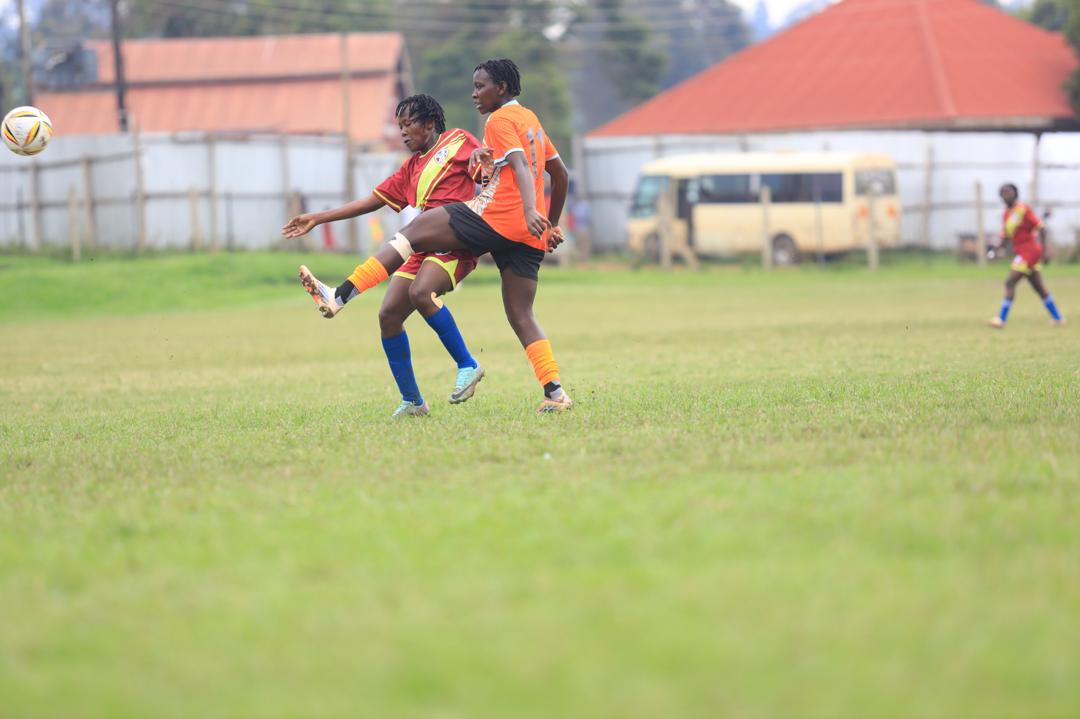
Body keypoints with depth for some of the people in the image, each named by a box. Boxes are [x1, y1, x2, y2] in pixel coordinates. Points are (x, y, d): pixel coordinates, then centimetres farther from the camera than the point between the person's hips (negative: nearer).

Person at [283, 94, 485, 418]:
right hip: (422, 246, 8)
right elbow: (372, 201, 26)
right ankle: (412, 402, 4)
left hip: (455, 242, -8)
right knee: (389, 314, -5)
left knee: (421, 292, -33)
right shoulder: (411, 168, 24)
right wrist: (315, 219, 26)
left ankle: (468, 366, -19)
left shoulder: (458, 142, 6)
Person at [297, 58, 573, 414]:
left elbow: (521, 165, -19)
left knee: (414, 231, -3)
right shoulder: (530, 119, 24)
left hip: (494, 218, -8)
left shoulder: (500, 119, -2)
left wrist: (530, 210, -34)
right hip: (527, 237, 8)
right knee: (521, 317, 7)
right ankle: (556, 394, -6)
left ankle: (340, 295, -12)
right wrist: (552, 225, 34)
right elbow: (560, 174, 28)